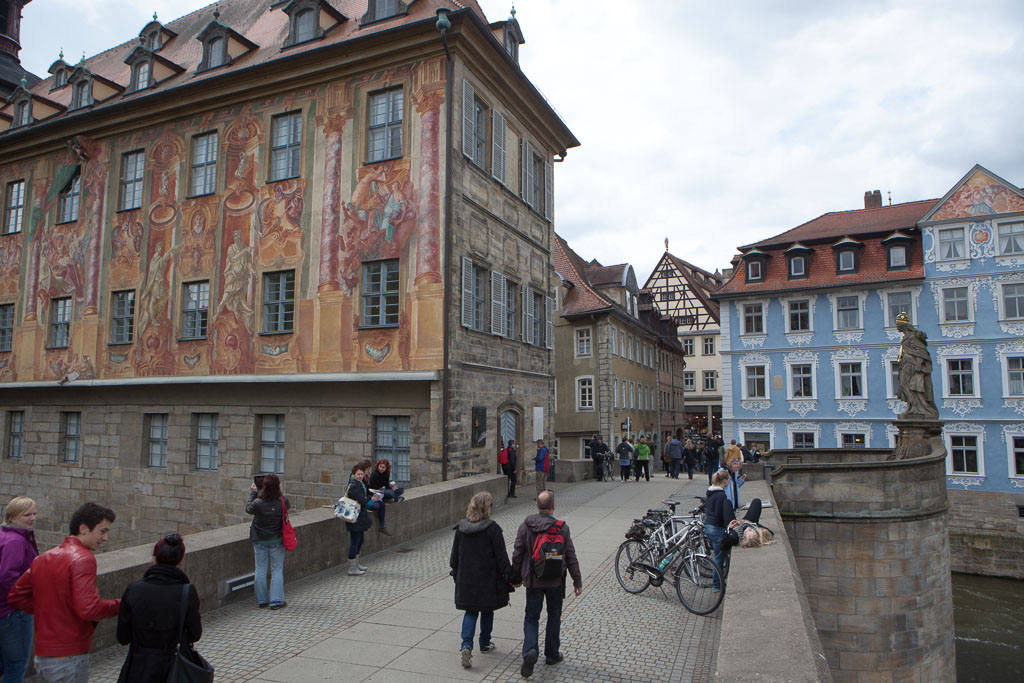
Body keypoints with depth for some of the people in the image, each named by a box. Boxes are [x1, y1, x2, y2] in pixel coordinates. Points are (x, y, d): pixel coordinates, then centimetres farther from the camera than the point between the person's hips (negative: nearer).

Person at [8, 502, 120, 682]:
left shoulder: (42, 558, 9)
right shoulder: (83, 559, -18)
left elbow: (15, 597, 15)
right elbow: (89, 609, -27)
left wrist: (48, 611, 13)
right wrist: (119, 606, -12)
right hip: (69, 657, -8)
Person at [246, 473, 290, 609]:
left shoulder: (258, 503, -19)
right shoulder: (283, 501, -17)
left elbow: (248, 509, 2)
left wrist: (252, 493, 14)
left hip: (260, 541, 0)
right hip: (277, 540, 0)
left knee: (260, 570, 13)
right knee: (277, 570, 8)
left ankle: (261, 600, 22)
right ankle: (276, 601, 8)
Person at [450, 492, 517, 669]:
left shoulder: (461, 528, -3)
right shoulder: (492, 528, -17)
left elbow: (455, 554, 7)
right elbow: (501, 556, -13)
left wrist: (455, 573, 21)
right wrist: (511, 577, -4)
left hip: (466, 578, 3)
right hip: (487, 579, -3)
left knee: (470, 611, 11)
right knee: (487, 611, 17)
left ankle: (467, 645, -7)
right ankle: (485, 643, 31)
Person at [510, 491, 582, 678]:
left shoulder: (525, 526, -7)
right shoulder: (562, 528, -10)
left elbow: (517, 554, -2)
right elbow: (571, 557, -6)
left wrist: (516, 576, 12)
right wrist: (577, 581, 3)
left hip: (533, 580, 1)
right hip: (555, 581, 0)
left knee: (531, 617, 10)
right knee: (554, 616, 17)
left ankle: (530, 651, -10)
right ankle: (551, 654, 25)